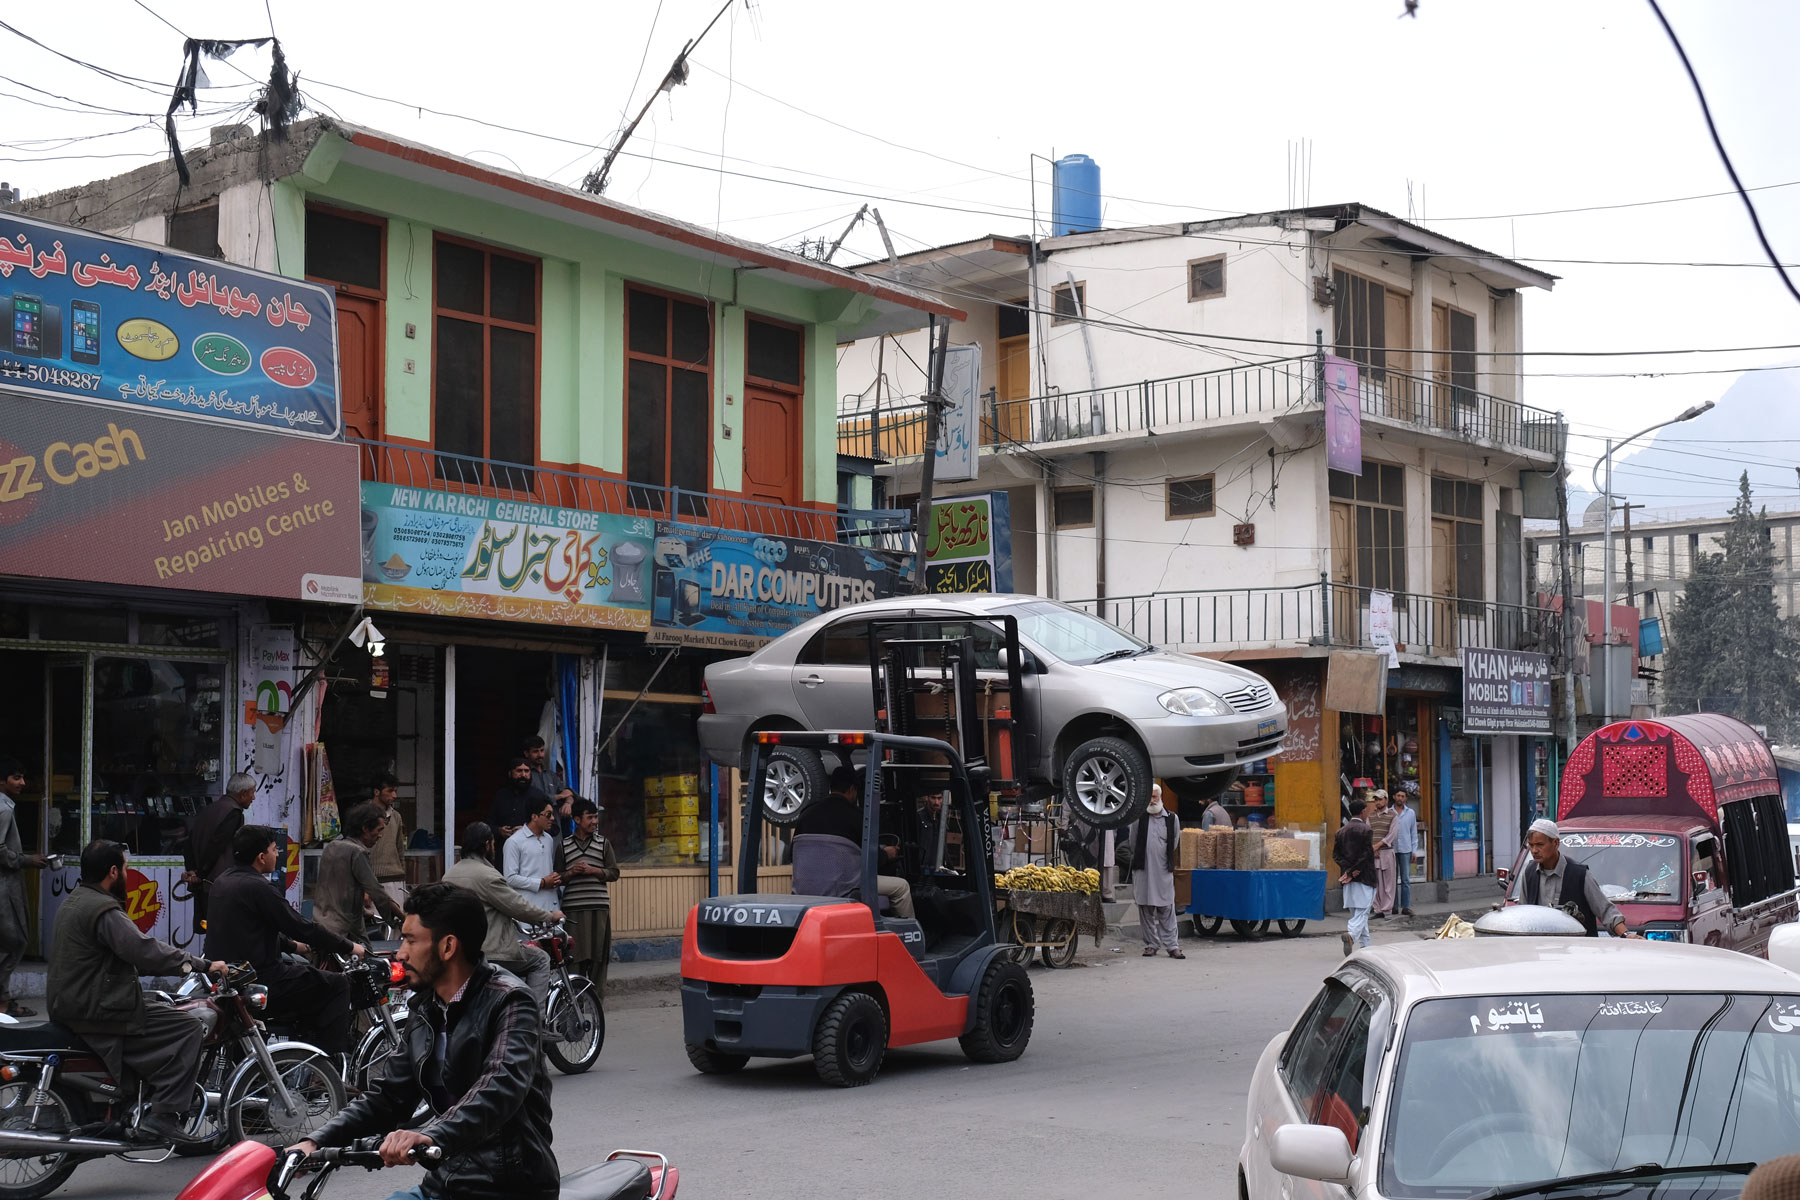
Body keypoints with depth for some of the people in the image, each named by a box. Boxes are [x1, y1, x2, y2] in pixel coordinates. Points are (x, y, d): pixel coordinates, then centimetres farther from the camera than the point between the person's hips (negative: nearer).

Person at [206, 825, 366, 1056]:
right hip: (259, 982, -10)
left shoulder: (224, 880, 11)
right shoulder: (257, 887, -18)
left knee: (303, 970, 32)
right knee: (337, 985, -2)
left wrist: (293, 945, 31)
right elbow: (303, 928, -15)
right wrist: (349, 947, -5)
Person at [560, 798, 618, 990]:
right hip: (573, 908, -1)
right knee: (575, 955, -7)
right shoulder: (564, 845, 10)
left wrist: (593, 870, -6)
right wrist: (571, 872, -9)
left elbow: (614, 872, 9)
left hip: (599, 908, 1)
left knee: (598, 956, -2)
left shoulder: (603, 843, 12)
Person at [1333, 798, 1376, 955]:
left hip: (1348, 879, 5)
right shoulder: (1365, 829, -8)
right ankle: (1351, 935, -31)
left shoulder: (1341, 831, 9)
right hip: (1364, 877, -5)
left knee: (1356, 913, 13)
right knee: (1362, 911, -7)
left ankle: (1365, 945, 20)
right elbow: (1367, 853, -15)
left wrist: (1348, 869, -4)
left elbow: (1336, 855, 4)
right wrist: (1354, 870, -11)